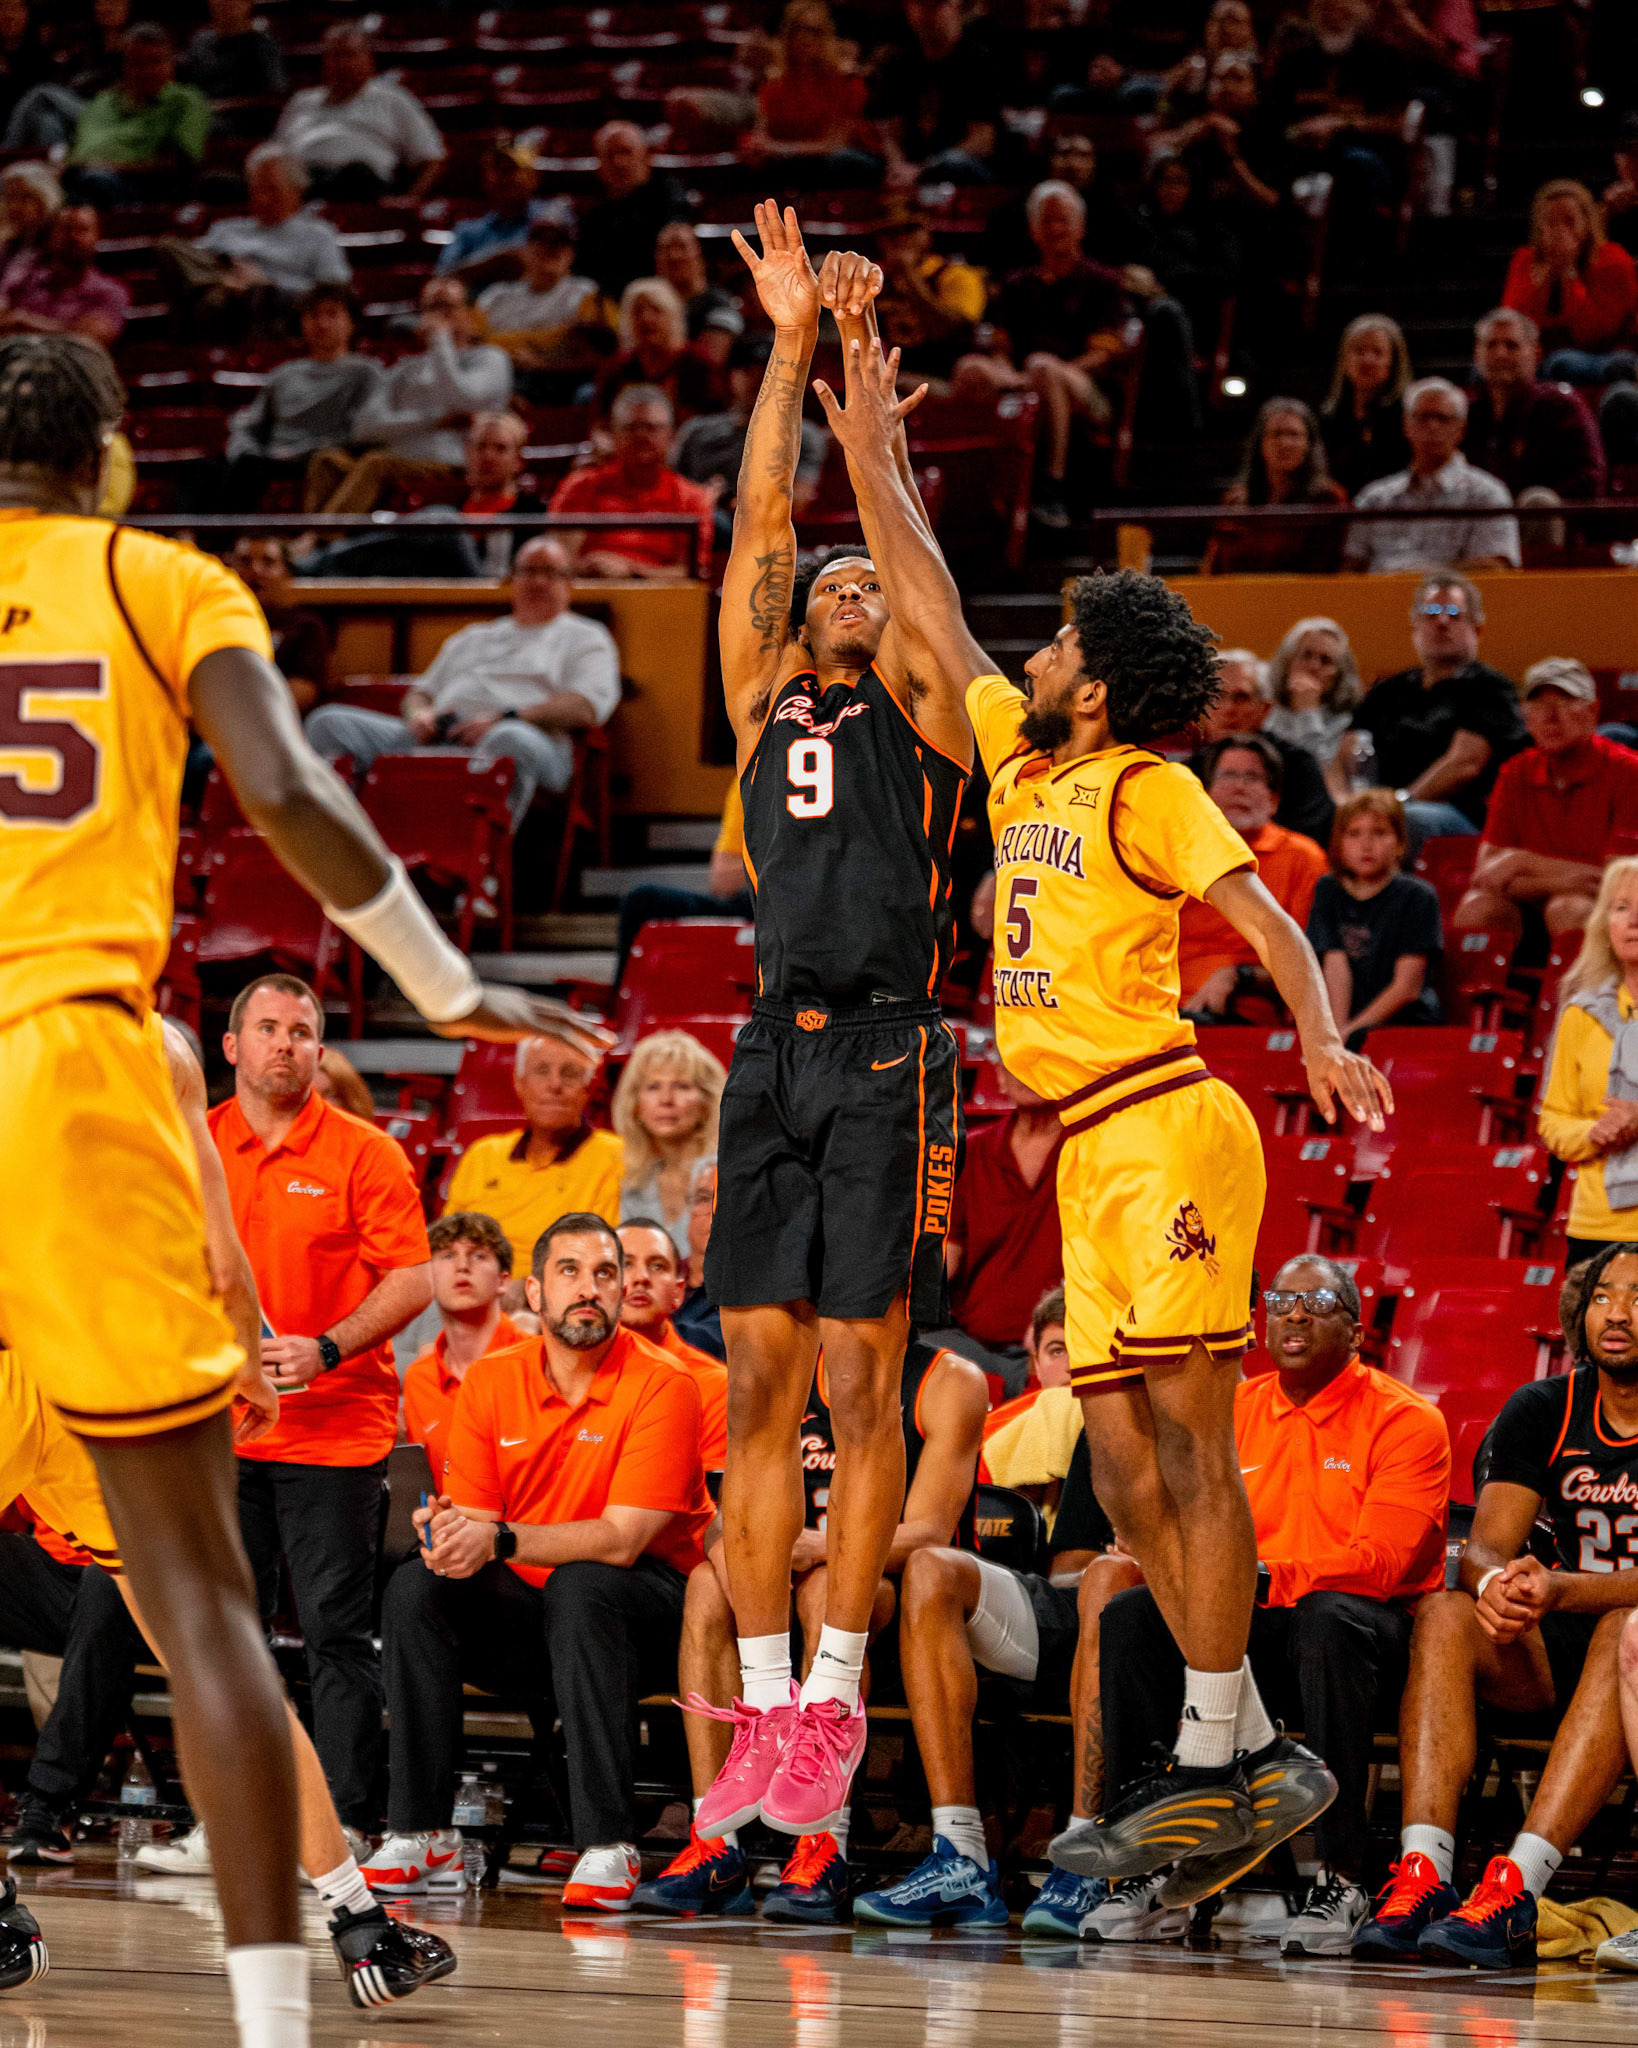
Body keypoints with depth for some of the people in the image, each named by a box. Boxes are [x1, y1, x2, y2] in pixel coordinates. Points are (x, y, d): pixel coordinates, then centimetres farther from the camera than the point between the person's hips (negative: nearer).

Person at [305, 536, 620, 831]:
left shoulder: (585, 638, 20)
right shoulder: (473, 637, 37)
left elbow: (585, 709, 2)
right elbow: (421, 692, 34)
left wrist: (504, 719, -11)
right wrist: (418, 714, 6)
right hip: (436, 739, 5)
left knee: (513, 740, -44)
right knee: (330, 721, -17)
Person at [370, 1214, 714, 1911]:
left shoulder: (663, 1387, -15)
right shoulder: (490, 1381, 1)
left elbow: (621, 1539, -22)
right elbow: (474, 1515, -1)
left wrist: (500, 1541, -34)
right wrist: (450, 1534, -27)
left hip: (646, 1609, -4)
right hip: (527, 1607, 4)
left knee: (580, 1587, -36)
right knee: (415, 1587, -21)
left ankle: (607, 1847, -37)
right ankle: (421, 1836, -19)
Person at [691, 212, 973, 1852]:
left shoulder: (922, 706, 11)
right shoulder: (765, 700, 18)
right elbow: (763, 521, 12)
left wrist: (869, 361, 3)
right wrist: (790, 341, 10)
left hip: (887, 1055, -3)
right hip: (776, 1053, 3)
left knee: (862, 1392, -3)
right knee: (760, 1390, 0)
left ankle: (835, 1704, 0)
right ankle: (764, 1711, 2)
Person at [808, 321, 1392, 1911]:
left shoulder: (1151, 790, -3)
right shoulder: (1020, 762, 17)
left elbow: (1265, 917, -13)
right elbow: (932, 611, 26)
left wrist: (1322, 1040, -30)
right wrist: (869, 456, 27)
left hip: (1167, 1128, -8)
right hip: (1094, 1155, 8)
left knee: (1184, 1440, -10)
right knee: (1126, 1466, 4)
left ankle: (1221, 1756, -11)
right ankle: (1243, 1752, 6)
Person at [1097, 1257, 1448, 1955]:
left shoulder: (1405, 1420, -4)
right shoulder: (1234, 1411, 13)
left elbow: (1380, 1562, -15)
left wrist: (1264, 1578, -25)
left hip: (1373, 1620, -5)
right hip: (1248, 1632, 5)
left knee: (1327, 1620, -40)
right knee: (1130, 1616, -21)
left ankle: (1340, 1879, -36)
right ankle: (1154, 1870, -22)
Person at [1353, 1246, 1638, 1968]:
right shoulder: (1541, 1410, 5)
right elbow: (1484, 1548, -2)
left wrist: (1558, 1590, -33)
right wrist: (1497, 1582, -27)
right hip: (1553, 1656, 4)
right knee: (1445, 1612, -24)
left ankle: (1515, 1886, -49)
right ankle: (1423, 1875, -40)